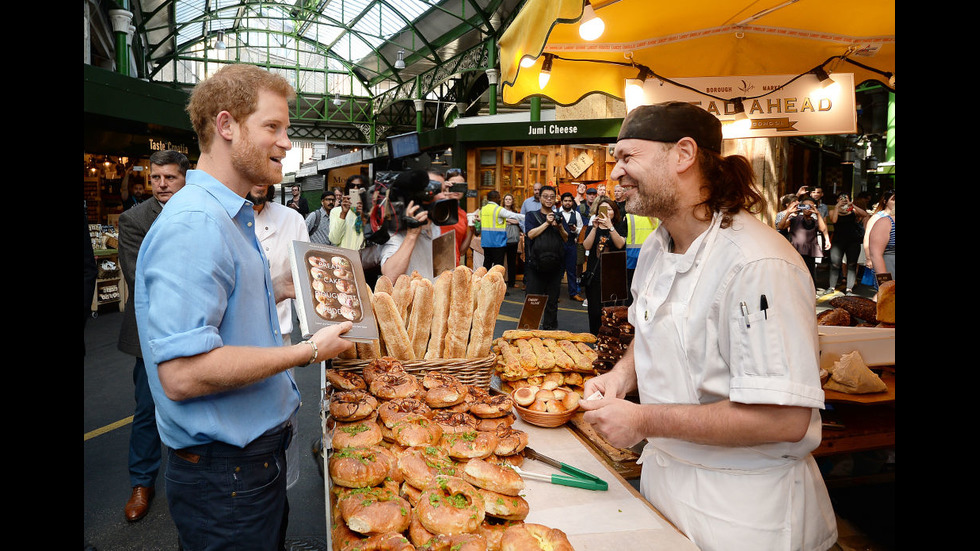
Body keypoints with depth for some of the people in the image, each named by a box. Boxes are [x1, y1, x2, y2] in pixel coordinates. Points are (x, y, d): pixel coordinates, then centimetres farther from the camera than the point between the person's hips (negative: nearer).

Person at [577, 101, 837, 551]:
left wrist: (644, 421, -25)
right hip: (664, 473, 8)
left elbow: (785, 418, -29)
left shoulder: (759, 266, -27)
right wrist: (621, 375, -4)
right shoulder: (656, 249, 2)